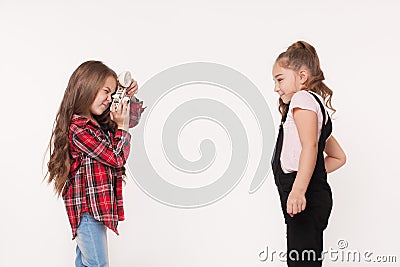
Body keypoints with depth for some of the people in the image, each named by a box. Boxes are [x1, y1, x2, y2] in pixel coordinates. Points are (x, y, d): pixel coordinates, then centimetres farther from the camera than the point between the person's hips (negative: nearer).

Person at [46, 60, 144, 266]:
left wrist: (130, 98, 2)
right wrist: (121, 126, -11)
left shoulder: (99, 121, 5)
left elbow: (134, 118, 19)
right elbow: (117, 158, -17)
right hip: (87, 205, -9)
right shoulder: (78, 128, -20)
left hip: (97, 204, 9)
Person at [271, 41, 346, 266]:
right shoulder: (318, 107, 26)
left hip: (306, 197, -11)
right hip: (317, 194, 11)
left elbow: (310, 145, -22)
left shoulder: (303, 98, -5)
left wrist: (298, 189, -31)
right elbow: (339, 157, 30)